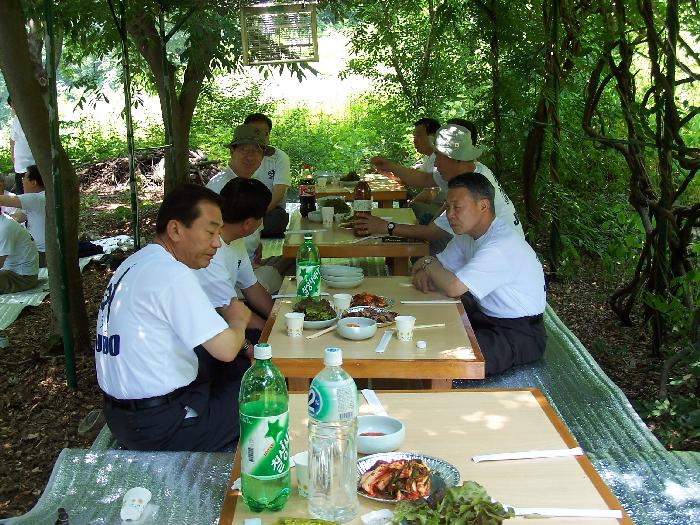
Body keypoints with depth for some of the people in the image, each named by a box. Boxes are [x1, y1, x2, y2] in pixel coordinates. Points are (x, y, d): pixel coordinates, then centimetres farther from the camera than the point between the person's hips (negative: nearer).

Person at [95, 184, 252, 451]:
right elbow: (225, 350, -23)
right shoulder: (172, 275, -23)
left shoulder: (135, 262, 9)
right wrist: (238, 318, -2)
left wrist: (223, 316, 6)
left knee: (239, 372, 20)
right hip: (160, 427, -10)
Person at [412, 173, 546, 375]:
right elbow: (442, 264, 12)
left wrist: (428, 264, -13)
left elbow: (453, 288, -32)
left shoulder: (501, 246, -28)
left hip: (518, 334, -9)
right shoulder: (468, 233, 4)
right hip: (484, 315, 9)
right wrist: (423, 271, -12)